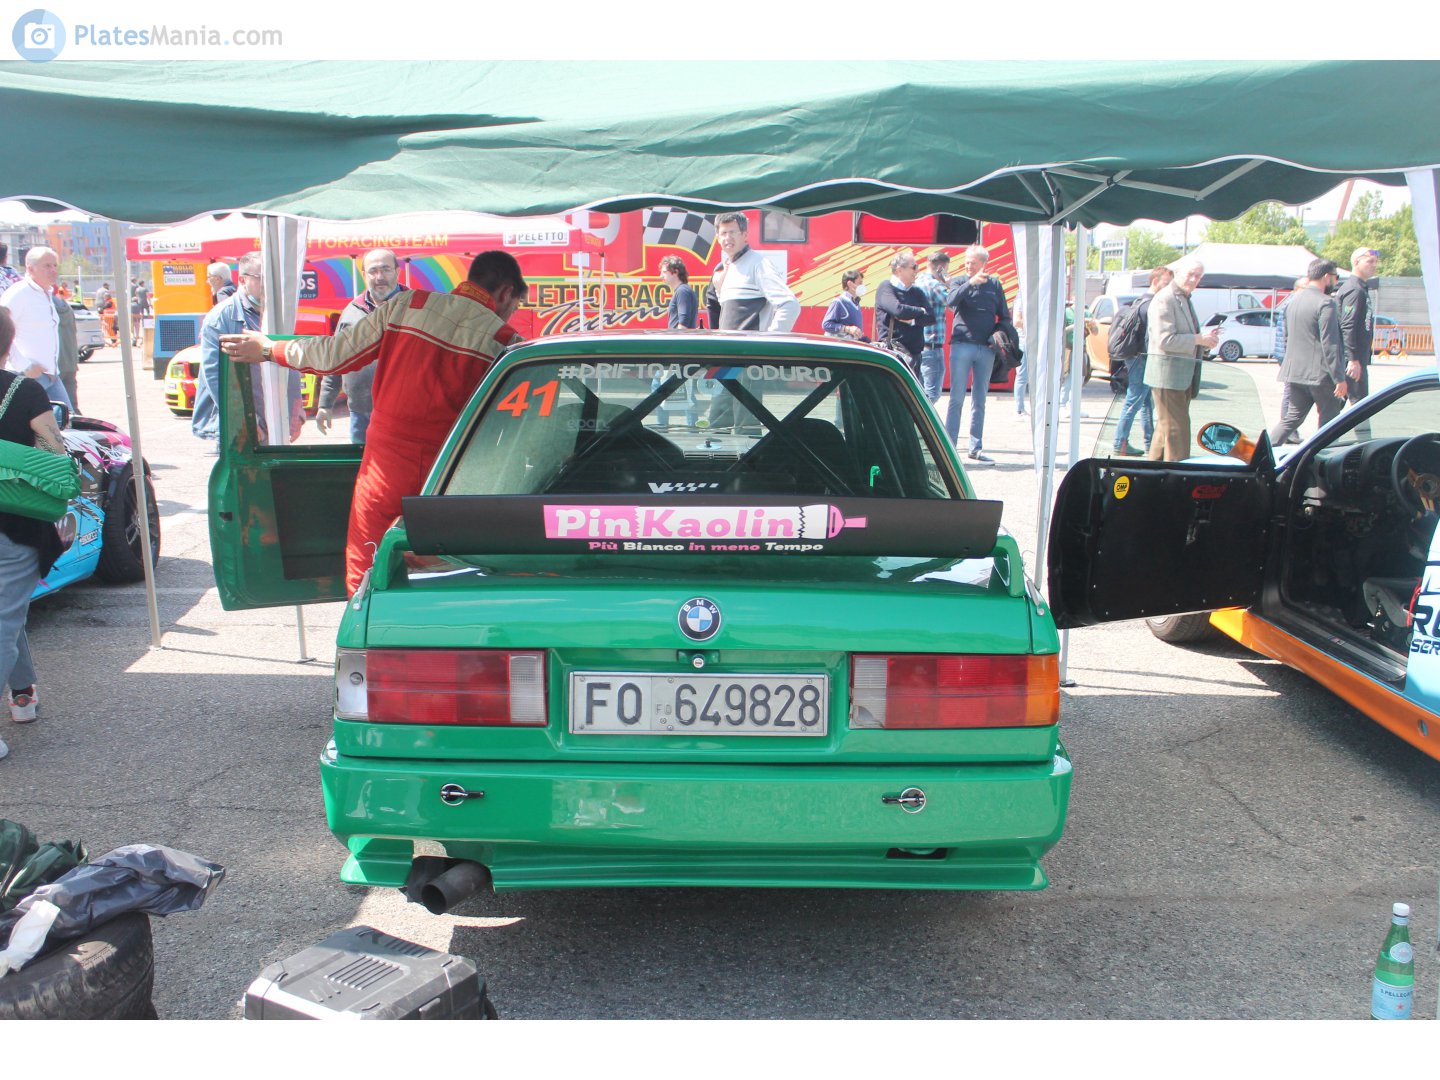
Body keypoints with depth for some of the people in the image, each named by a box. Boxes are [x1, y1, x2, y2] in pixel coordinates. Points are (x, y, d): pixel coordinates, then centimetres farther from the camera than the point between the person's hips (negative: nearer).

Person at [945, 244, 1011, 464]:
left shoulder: (994, 284, 11)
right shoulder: (960, 282, 4)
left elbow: (1004, 316, 16)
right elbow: (950, 301, -17)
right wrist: (970, 283, -27)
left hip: (987, 349, 3)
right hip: (962, 345, -3)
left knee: (980, 400, 7)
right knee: (957, 398, -5)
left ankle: (976, 448, 13)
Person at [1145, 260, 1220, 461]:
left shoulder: (1185, 300, 20)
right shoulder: (1164, 299, -12)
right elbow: (1165, 340, -21)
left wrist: (1207, 340, 7)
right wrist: (1199, 339, -16)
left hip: (1183, 376, 10)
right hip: (1168, 373, -10)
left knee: (1166, 428, 15)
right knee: (1176, 430, -10)